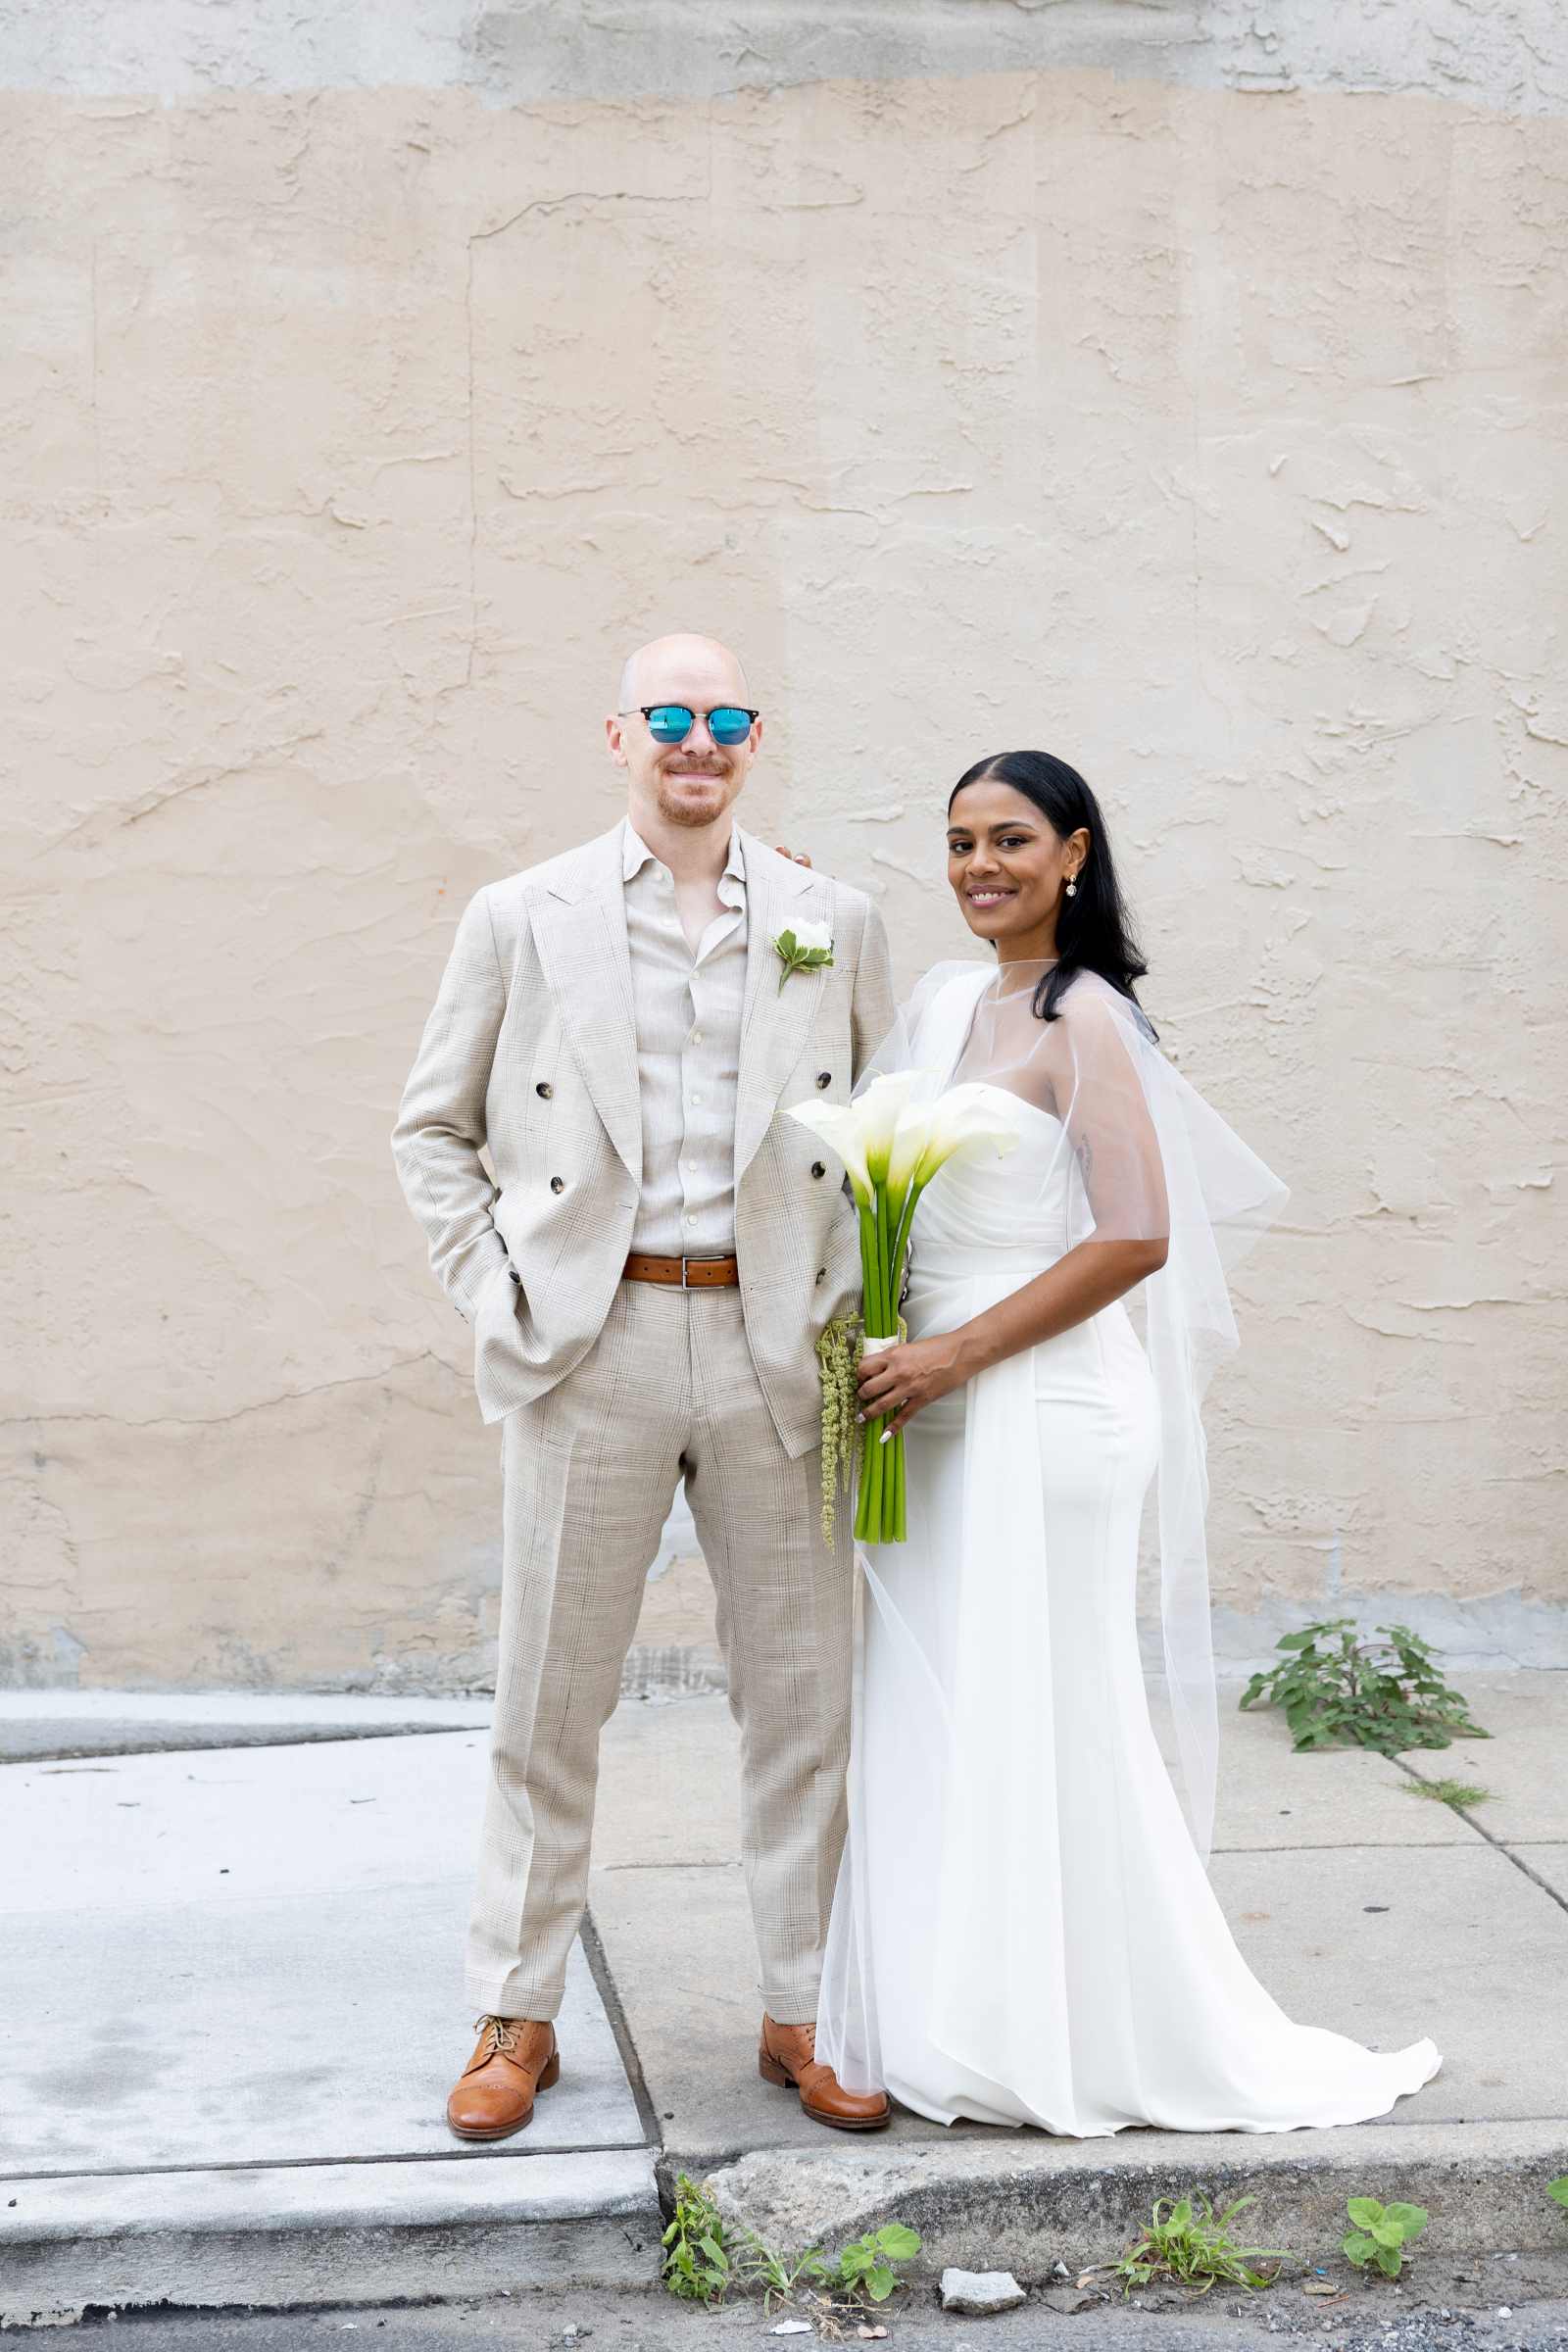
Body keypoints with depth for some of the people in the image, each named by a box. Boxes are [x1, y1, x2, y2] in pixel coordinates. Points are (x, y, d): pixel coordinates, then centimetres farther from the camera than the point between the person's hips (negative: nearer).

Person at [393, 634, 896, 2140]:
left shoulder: (834, 925, 8)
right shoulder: (523, 919, 4)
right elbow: (432, 1130, 9)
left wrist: (860, 1310, 4)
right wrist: (496, 1296, -1)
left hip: (775, 1348, 1)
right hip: (589, 1347, -1)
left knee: (801, 1697, 7)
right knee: (549, 1703, 5)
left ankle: (805, 2013, 21)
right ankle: (515, 2017, 19)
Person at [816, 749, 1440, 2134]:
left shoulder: (1082, 1017, -12)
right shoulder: (944, 1000, 11)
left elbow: (1136, 1238, -20)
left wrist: (958, 1349, -17)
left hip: (1044, 1410, -8)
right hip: (941, 1412, 8)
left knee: (1038, 1721, 0)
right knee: (939, 1721, 12)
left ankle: (1090, 2043, 14)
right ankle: (962, 2020, 24)